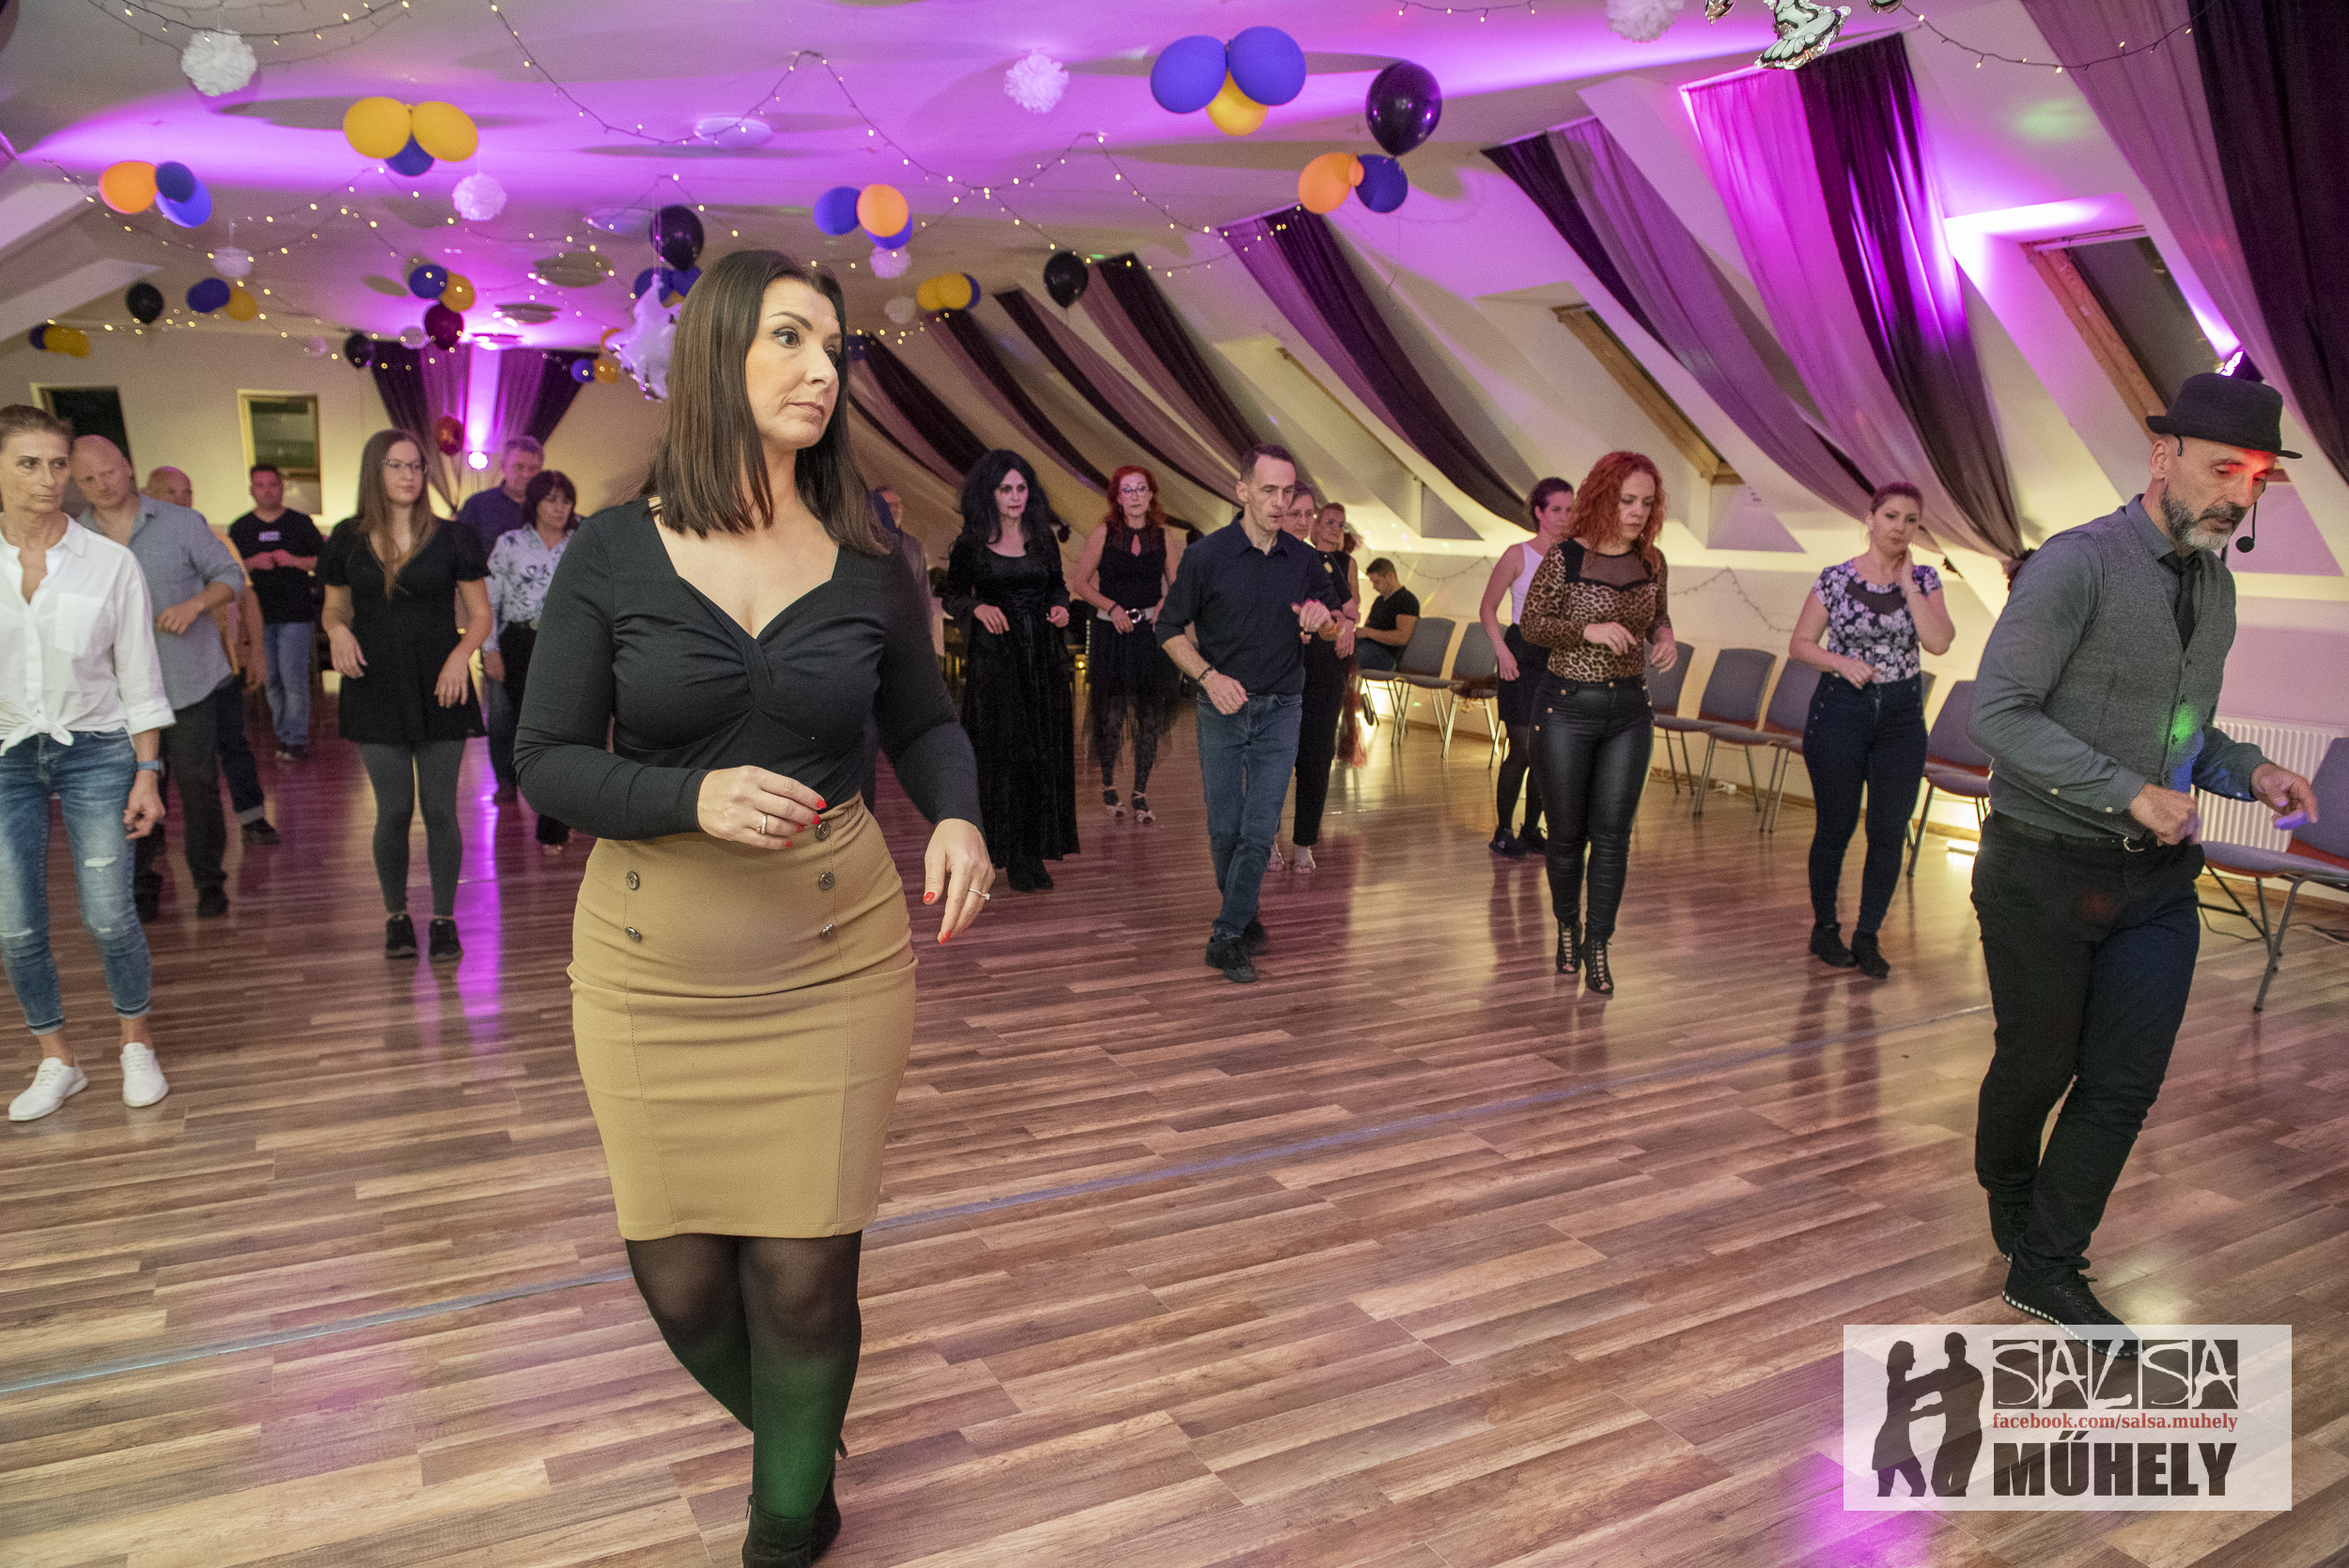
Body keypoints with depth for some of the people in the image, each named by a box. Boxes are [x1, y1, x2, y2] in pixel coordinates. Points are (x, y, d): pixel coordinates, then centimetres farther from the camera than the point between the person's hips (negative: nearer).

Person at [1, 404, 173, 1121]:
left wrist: (148, 774, -2)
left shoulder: (110, 562, -3)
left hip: (95, 753, -1)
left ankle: (138, 1044, 22)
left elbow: (138, 677, 1)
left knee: (110, 919, -2)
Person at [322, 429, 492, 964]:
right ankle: (396, 916, 22)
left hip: (439, 688, -1)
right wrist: (338, 631, -6)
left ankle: (444, 920, 15)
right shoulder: (348, 539, 5)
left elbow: (480, 614, 4)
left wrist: (461, 654, -15)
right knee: (394, 810, 4)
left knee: (440, 810, 1)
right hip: (375, 689, 1)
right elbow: (334, 607, 17)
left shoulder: (450, 538, 0)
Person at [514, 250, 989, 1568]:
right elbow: (547, 760, -4)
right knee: (679, 1276, 10)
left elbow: (926, 722, 10)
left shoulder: (868, 560, -2)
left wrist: (959, 818, -11)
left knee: (804, 1275, 4)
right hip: (651, 966, 1)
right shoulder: (614, 555, -5)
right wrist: (693, 796, -21)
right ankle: (793, 1434, 45)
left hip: (835, 960, 0)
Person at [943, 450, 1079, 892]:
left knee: (1045, 752, 2)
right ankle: (1015, 857, 3)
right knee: (1005, 753, -3)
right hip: (995, 660, -3)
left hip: (1044, 657, 3)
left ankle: (1037, 853, 11)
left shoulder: (1042, 538, 7)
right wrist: (977, 607, -15)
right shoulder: (971, 545, -1)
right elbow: (952, 596, 5)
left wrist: (1060, 607, -4)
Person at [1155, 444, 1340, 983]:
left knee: (1260, 831, -5)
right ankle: (1244, 916, 28)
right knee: (1224, 828, 6)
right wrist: (1208, 676, -15)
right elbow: (1170, 628, -1)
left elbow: (1338, 628, 17)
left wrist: (1323, 616, -8)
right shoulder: (1206, 555, -7)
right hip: (1221, 709, -1)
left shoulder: (1304, 560, 2)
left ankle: (1227, 938, 2)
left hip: (1280, 711, 1)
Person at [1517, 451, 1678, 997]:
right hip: (1567, 707, -3)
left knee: (1612, 831, 0)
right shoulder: (1564, 557, -11)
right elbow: (1530, 624, -6)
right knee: (1567, 831, 8)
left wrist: (1665, 635, -5)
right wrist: (1588, 629, -21)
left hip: (1630, 711, 3)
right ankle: (1567, 927, 31)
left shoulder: (1651, 561, 3)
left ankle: (1597, 944, 9)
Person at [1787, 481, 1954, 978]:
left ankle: (1867, 935, 16)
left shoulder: (1924, 578, 3)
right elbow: (1800, 643, 1)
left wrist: (1907, 583, -11)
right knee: (1835, 826, 5)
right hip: (1840, 709, -2)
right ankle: (1824, 928, 21)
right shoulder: (1836, 578, -3)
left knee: (1890, 832, 3)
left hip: (1902, 714, 2)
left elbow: (1939, 642, -11)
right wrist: (1841, 661, -16)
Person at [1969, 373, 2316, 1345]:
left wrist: (2250, 773, 1)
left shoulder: (2215, 585, 10)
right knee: (2037, 1065, 10)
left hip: (2156, 878, 6)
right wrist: (2132, 794, -24)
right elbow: (1997, 712, -22)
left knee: (2126, 1081, 4)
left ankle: (2047, 1269, 18)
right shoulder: (2078, 565, -14)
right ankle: (2011, 1214, 38)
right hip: (2045, 872, -6)